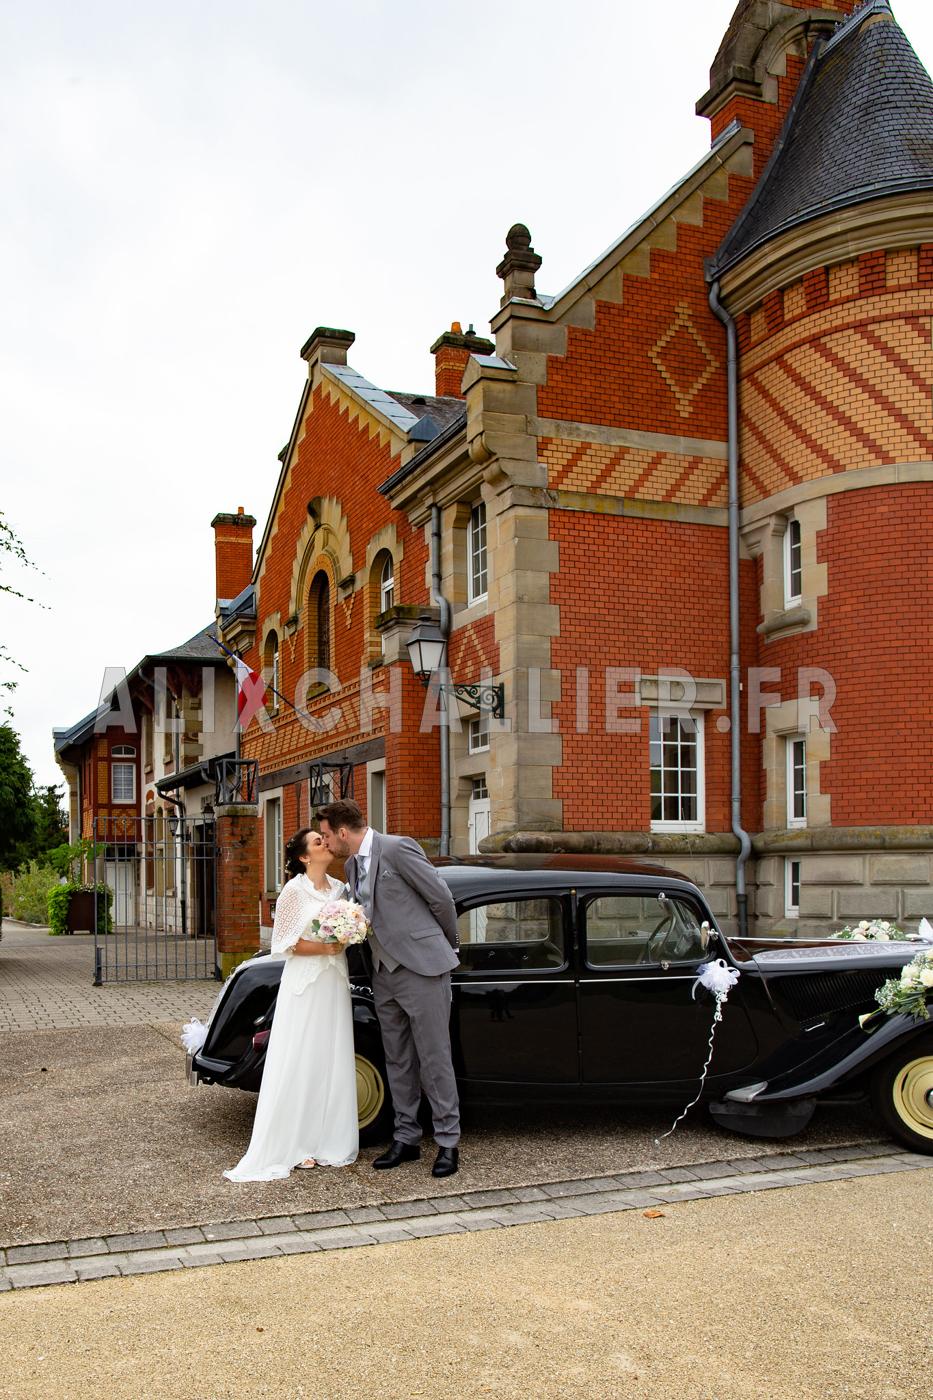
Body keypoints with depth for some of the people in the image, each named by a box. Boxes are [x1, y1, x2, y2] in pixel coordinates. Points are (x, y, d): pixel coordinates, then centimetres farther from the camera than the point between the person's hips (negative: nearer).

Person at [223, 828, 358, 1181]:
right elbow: (285, 943, -8)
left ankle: (328, 1141, 15)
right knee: (299, 1065, -2)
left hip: (335, 984, 6)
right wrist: (323, 948, -18)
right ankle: (293, 1146, 4)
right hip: (304, 984, -6)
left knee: (333, 1062, 7)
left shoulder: (338, 888, 9)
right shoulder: (294, 891, -8)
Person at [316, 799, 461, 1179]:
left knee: (434, 1059, -1)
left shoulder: (398, 848, -14)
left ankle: (448, 1143, 8)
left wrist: (449, 947, 1)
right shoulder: (352, 866, 12)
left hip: (422, 969, -8)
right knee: (398, 1062, 12)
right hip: (385, 974, 8)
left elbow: (441, 898, -10)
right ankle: (406, 1138, 22)